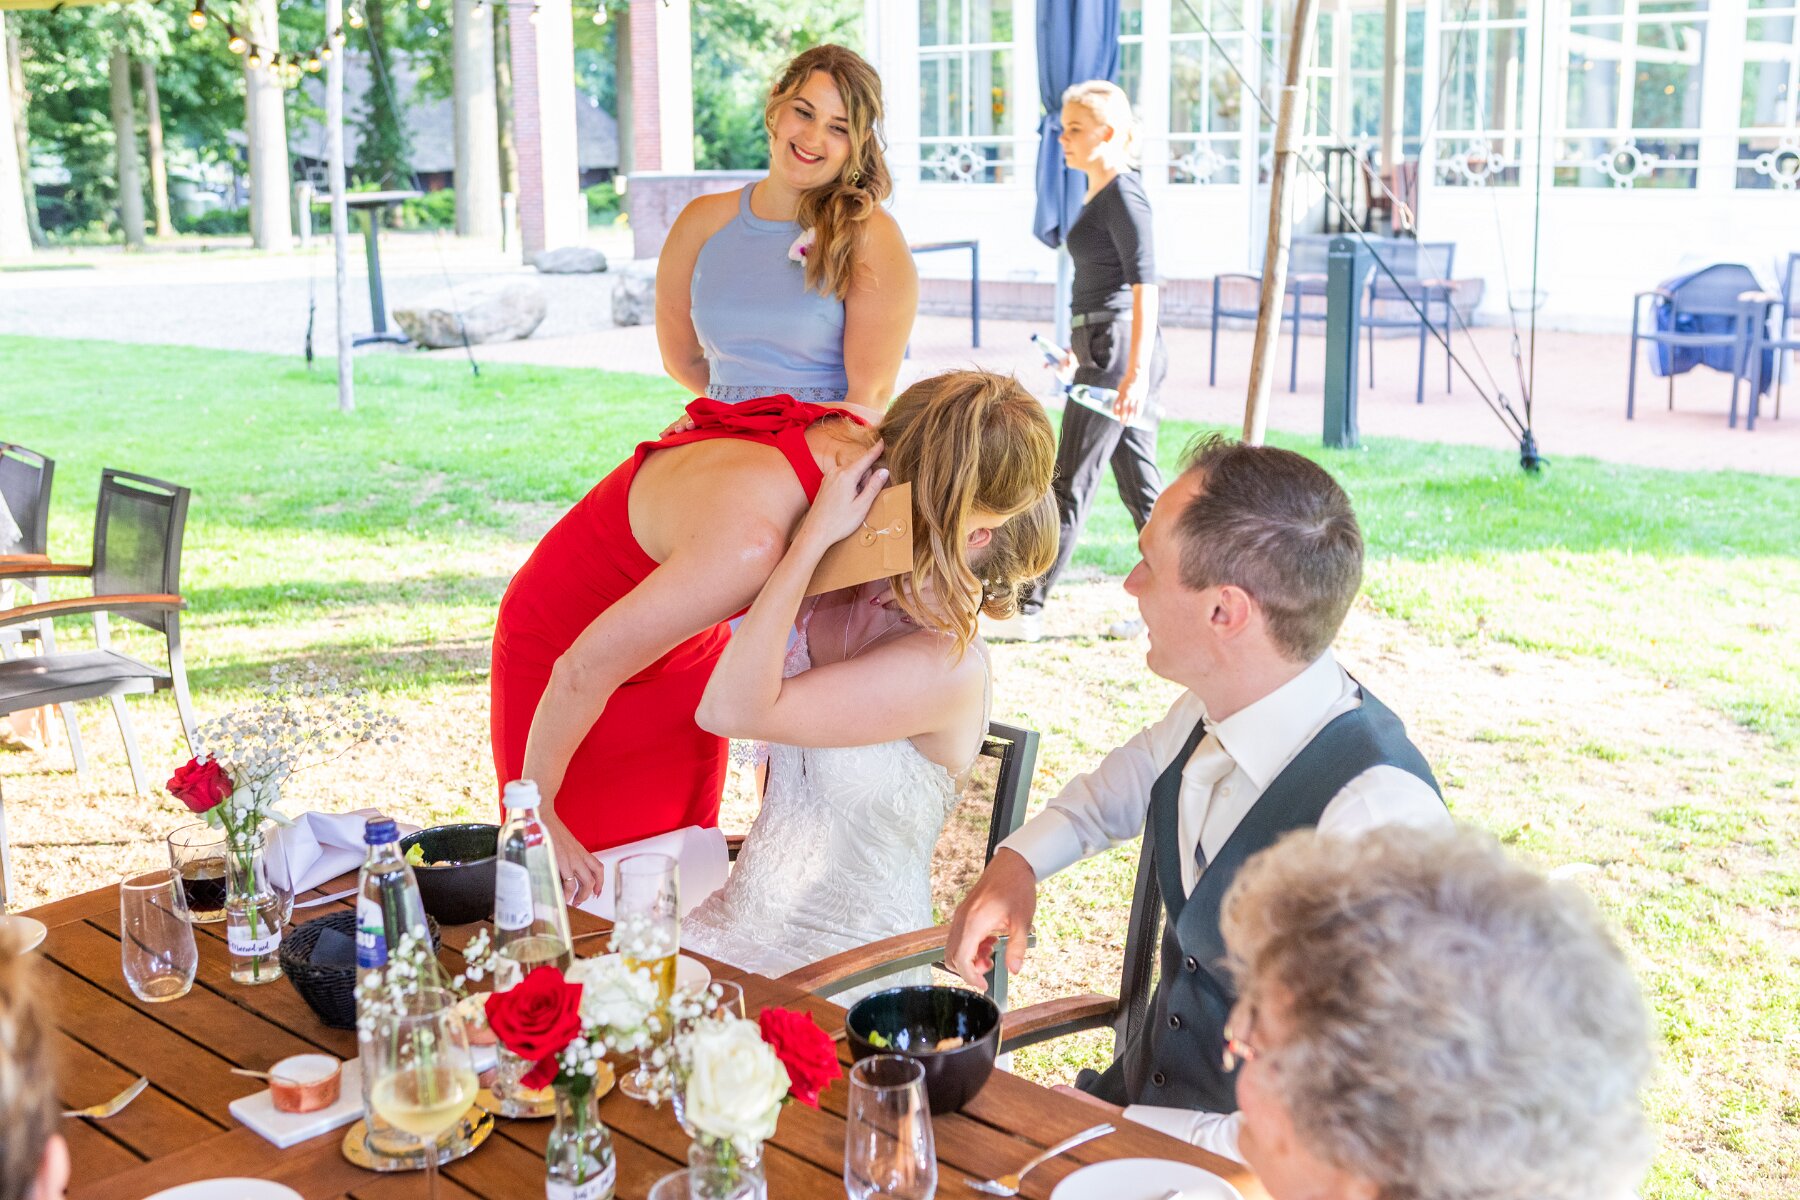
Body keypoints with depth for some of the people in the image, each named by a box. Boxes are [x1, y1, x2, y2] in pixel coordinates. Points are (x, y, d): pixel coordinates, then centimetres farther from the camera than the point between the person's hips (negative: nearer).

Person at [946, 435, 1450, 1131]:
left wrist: (1132, 1127, -25)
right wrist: (1017, 861, 0)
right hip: (1143, 1087, 7)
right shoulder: (1214, 710, -6)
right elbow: (1115, 788, 18)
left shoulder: (1380, 816, -29)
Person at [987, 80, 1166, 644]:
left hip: (1118, 352, -10)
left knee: (1070, 482, -5)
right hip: (1110, 349, 10)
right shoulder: (1102, 194, 16)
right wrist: (1081, 348, 31)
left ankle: (1027, 611, 1)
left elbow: (1144, 285, -20)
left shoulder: (1123, 194, -13)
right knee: (1140, 484, 11)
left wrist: (1135, 371, -25)